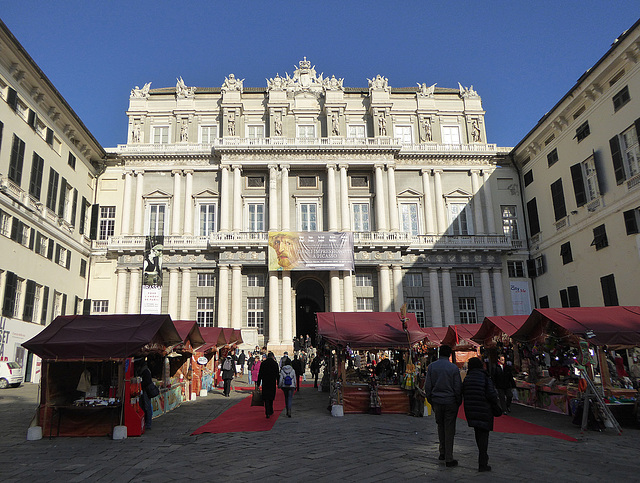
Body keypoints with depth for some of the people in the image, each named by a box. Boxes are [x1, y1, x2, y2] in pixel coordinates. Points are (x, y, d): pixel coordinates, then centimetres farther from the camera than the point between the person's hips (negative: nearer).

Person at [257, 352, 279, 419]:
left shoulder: (263, 363, 0)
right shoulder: (275, 363, -3)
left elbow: (260, 374, 1)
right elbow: (277, 374, -2)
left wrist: (258, 383, 5)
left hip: (265, 383, 0)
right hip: (272, 383, 0)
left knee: (266, 399, 1)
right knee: (271, 397, 17)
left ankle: (268, 413, -8)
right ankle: (271, 411, 27)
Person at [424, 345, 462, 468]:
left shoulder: (431, 366, -1)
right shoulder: (454, 368, -8)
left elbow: (427, 386, 1)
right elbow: (458, 387, -6)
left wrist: (430, 400, 12)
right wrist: (459, 402, 6)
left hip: (437, 402, 3)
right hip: (450, 402, -2)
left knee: (440, 426, 19)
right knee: (449, 430, 3)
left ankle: (442, 453, 25)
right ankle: (448, 459, 5)